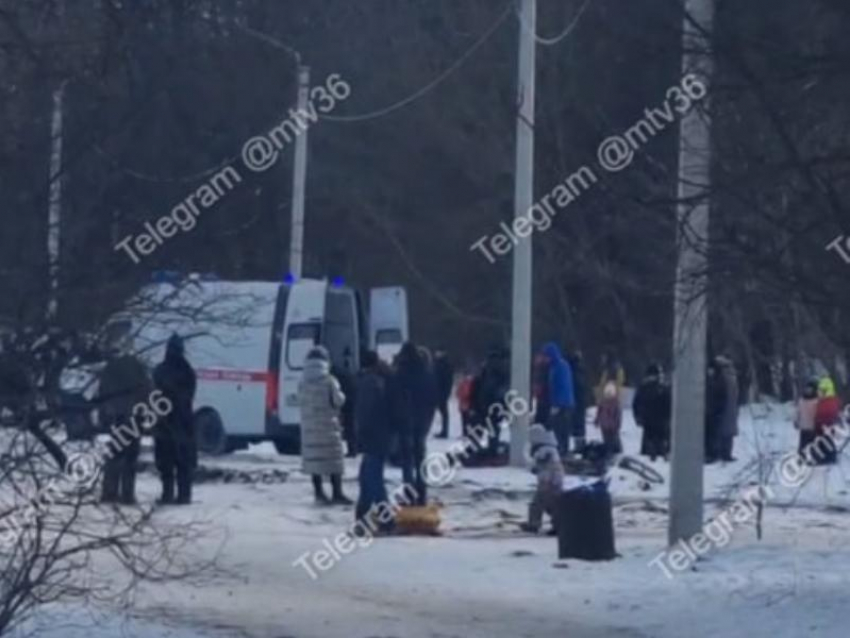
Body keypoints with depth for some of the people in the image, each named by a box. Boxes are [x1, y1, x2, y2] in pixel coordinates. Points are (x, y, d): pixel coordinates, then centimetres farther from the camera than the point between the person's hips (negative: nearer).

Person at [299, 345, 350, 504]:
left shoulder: (303, 382, 2)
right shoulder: (329, 381, -11)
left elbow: (300, 402, 6)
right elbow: (338, 400, -8)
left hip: (309, 426, 4)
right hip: (328, 425, -4)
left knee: (313, 459, 8)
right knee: (334, 460, 1)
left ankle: (319, 493, 10)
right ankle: (337, 493, 0)